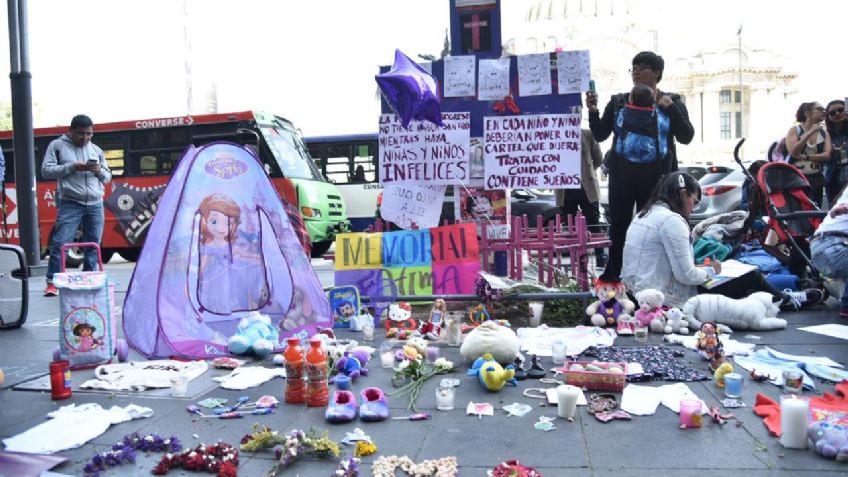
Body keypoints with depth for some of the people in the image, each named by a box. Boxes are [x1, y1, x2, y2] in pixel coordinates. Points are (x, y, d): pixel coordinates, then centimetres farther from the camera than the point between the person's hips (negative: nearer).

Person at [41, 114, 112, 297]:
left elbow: (107, 177, 18)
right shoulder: (57, 145, 5)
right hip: (70, 204, -4)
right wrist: (72, 167, -13)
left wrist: (99, 171, -5)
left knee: (93, 244, 6)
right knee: (60, 243, -7)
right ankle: (52, 282, 0)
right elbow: (46, 171, -2)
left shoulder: (96, 150, 16)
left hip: (96, 204, 4)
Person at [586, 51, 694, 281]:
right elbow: (600, 135, 9)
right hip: (622, 174, 1)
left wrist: (671, 109, -11)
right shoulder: (618, 102, 10)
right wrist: (593, 112, -7)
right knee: (618, 225, 2)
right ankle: (611, 276, 12)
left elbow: (686, 137, -1)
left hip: (656, 176, -1)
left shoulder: (672, 102, 7)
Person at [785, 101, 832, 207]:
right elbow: (793, 152, -16)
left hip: (816, 179, 4)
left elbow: (827, 155, -3)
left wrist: (805, 157, -14)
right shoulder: (795, 130, -1)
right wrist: (810, 133, -18)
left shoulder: (824, 133, 9)